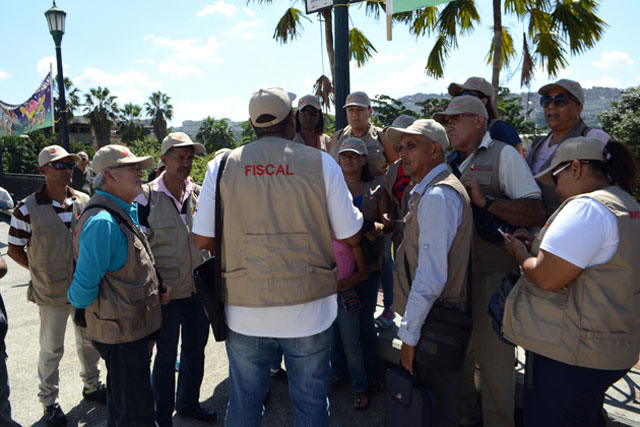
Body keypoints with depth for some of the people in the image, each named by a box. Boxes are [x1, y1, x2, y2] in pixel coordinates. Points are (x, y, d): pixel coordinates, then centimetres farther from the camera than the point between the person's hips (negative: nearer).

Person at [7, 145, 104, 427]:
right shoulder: (28, 209, -12)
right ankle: (49, 401, 32)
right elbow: (14, 249, -3)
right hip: (52, 293, -4)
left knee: (90, 341, 19)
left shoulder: (85, 202, -1)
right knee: (52, 349, 11)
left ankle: (92, 385, 40)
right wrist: (41, 272, -4)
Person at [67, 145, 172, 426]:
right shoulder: (102, 222, -24)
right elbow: (81, 291, -22)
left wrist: (155, 289, 4)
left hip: (134, 328, 9)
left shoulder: (125, 213, 8)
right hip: (121, 332, -9)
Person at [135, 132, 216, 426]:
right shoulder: (147, 196, -7)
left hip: (198, 288, 5)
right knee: (166, 355, 8)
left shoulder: (199, 194, 4)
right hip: (167, 291, -4)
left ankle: (188, 403, 39)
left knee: (195, 348, 18)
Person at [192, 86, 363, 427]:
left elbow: (202, 240, 0)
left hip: (245, 312, 2)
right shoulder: (321, 163, -6)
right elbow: (351, 236, -2)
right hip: (308, 310, -1)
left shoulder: (221, 165, -2)